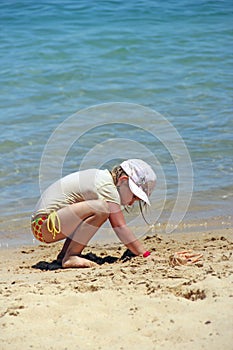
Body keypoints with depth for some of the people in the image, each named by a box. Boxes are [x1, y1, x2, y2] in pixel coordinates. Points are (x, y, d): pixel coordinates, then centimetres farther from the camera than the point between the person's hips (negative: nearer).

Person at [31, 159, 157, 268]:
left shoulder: (103, 177, 15)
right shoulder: (107, 186, -15)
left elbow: (117, 225, 22)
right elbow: (120, 227, -19)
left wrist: (133, 251, 17)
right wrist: (145, 254, -18)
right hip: (45, 225, -11)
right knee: (101, 208, -26)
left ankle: (64, 254, 12)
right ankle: (70, 257, -19)